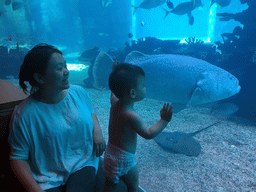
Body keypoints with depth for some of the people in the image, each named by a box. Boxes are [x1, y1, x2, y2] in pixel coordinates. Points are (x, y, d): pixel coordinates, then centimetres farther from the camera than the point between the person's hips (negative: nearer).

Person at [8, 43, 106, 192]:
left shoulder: (79, 93, -2)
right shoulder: (24, 115, -14)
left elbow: (91, 113, 17)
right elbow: (18, 157, -7)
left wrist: (97, 132, -2)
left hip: (83, 164, 2)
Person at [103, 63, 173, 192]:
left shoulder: (115, 102, -7)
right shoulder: (132, 116, -30)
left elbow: (113, 93, 17)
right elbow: (148, 134, -18)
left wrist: (116, 78, 23)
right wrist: (164, 120, -14)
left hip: (111, 152, 8)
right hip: (123, 159, -7)